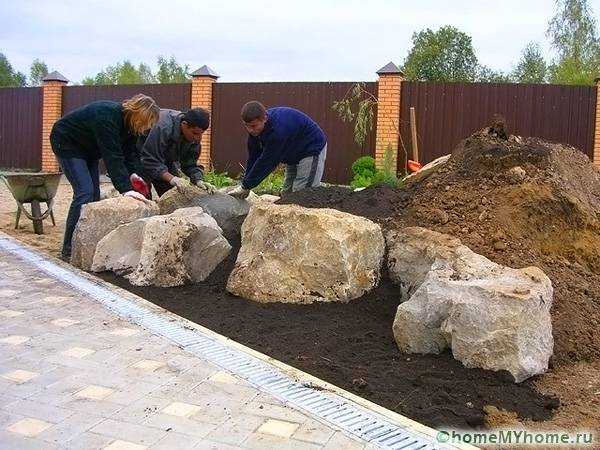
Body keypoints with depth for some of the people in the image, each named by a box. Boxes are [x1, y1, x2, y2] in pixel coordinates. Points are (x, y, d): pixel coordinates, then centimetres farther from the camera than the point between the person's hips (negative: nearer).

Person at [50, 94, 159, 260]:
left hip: (88, 149, 9)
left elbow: (129, 151, -5)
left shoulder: (128, 121, -8)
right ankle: (68, 251, -16)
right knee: (85, 192, -19)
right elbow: (112, 157, -40)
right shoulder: (107, 117, -36)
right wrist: (125, 189, -45)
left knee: (94, 193, 3)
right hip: (67, 143, -9)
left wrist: (133, 173, -23)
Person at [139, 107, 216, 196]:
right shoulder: (163, 128, -39)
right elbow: (150, 160, -38)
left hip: (167, 161, 6)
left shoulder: (194, 136, -18)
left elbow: (190, 164, -12)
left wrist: (199, 180, -32)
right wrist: (171, 178, -48)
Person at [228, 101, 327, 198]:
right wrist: (245, 183, -6)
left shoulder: (278, 129, -37)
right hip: (294, 155, 9)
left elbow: (267, 162, -33)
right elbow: (253, 156, -4)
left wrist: (246, 186, -27)